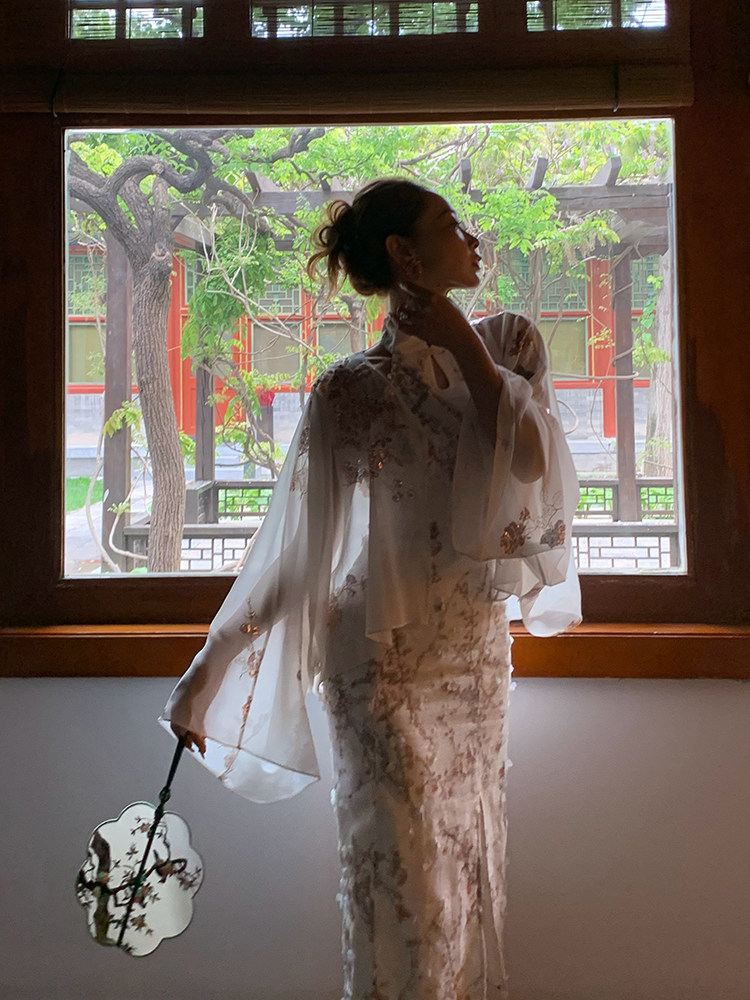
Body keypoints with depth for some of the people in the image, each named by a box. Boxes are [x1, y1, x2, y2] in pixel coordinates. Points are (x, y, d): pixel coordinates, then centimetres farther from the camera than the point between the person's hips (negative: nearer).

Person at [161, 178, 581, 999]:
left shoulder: (510, 343, 3)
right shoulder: (352, 393, -12)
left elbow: (532, 461, -13)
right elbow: (287, 550, -11)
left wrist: (460, 340, -11)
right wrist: (203, 683, -9)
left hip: (481, 650, 5)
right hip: (392, 661, -5)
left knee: (474, 866, 18)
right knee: (407, 879, 6)